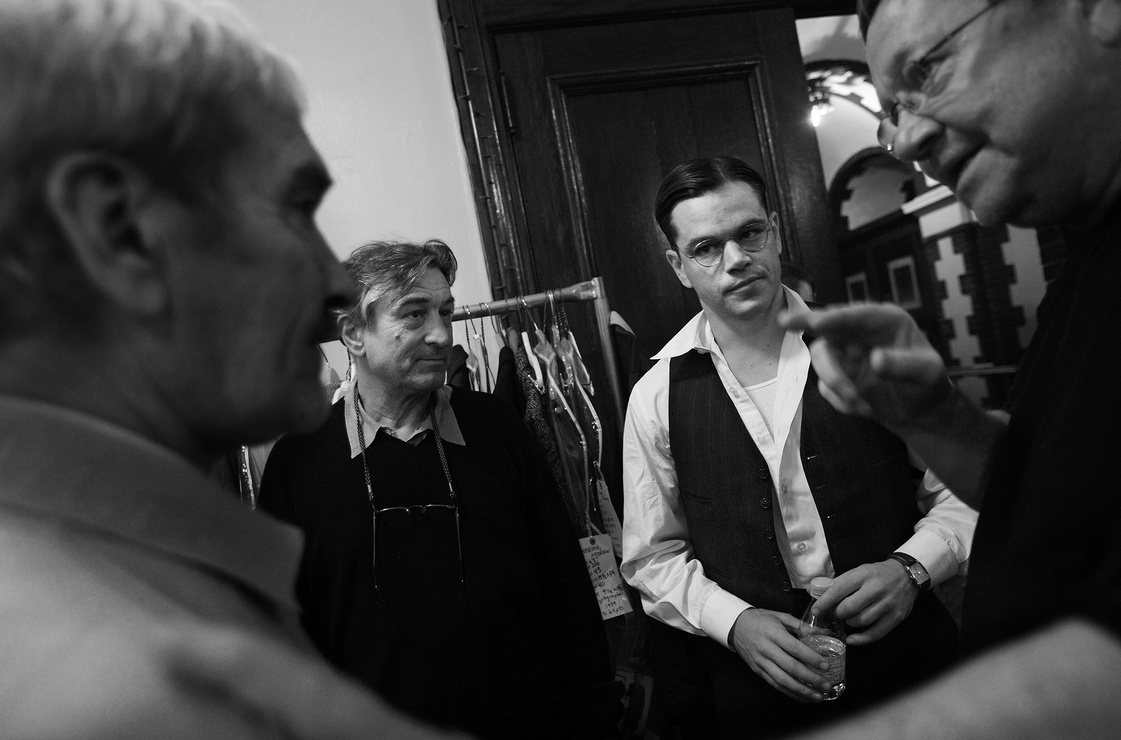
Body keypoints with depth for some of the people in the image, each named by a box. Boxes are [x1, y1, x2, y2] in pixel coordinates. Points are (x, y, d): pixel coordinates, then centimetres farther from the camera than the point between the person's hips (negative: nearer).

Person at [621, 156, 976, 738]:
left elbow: (959, 493, 1)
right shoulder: (655, 399, -5)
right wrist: (734, 621, -14)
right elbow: (653, 557, 1)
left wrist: (911, 567, -17)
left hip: (908, 659, 1)